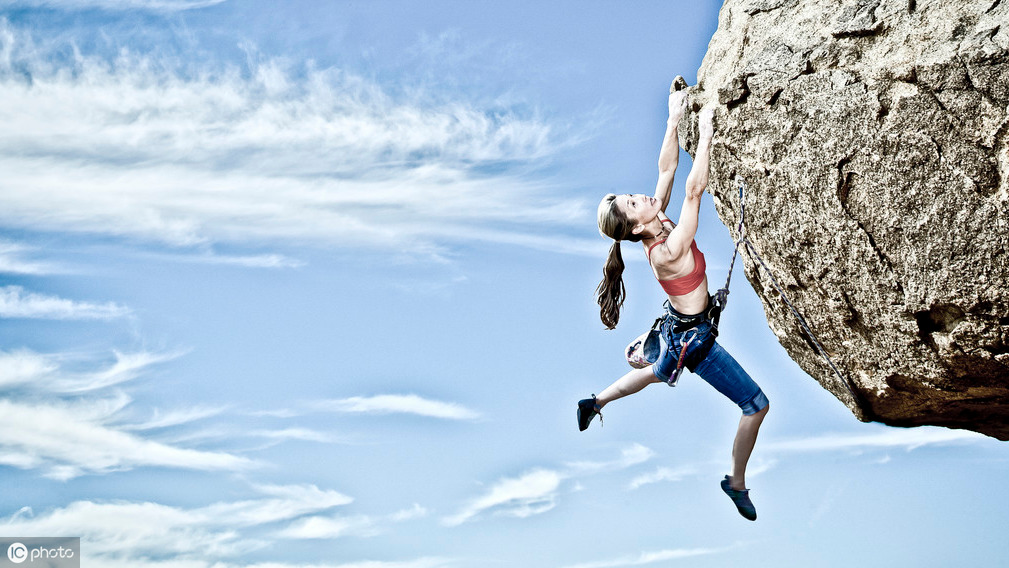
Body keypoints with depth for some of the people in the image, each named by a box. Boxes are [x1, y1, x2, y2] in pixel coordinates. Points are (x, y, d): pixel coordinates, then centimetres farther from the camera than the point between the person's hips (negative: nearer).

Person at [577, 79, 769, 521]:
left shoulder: (659, 226, -11)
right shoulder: (667, 253, -34)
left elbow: (666, 169, -8)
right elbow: (694, 190, -37)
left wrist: (675, 118, -14)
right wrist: (706, 132, -33)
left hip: (677, 326, 9)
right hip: (692, 338, -9)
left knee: (658, 372, 39)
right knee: (757, 405, 0)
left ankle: (595, 403, 55)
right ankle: (737, 484, 16)